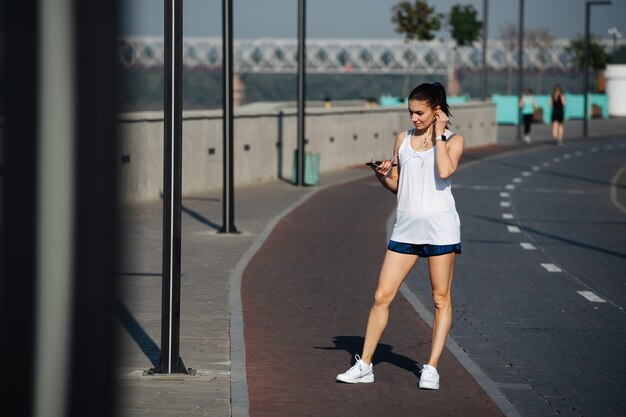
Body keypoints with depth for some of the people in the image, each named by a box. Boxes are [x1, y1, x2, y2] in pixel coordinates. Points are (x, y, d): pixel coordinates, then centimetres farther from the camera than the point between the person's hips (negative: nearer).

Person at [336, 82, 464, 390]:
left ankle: (431, 368, 8)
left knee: (441, 299, 1)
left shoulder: (453, 140, 0)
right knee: (381, 296, 1)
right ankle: (364, 365, 7)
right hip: (406, 227, 4)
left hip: (440, 227, -4)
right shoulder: (403, 139, 12)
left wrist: (438, 134, -12)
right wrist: (383, 176, -3)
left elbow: (444, 171, -21)